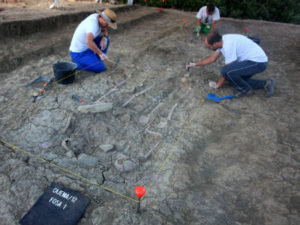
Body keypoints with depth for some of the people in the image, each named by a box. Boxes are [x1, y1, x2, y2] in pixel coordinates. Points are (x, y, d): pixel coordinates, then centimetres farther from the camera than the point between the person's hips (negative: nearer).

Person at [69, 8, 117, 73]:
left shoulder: (96, 16, -2)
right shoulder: (93, 24, -30)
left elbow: (104, 31, 10)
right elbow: (88, 41, -47)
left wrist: (104, 38, -12)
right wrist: (101, 53, -38)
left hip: (85, 48, 9)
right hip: (79, 54, -9)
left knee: (105, 39, 3)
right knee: (101, 68, -19)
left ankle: (96, 61, 11)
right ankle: (76, 64, -1)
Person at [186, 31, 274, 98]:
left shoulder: (228, 45, -27)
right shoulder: (222, 40, 1)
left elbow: (227, 69, -19)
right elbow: (212, 58, 16)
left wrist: (218, 84, -5)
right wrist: (194, 64, 20)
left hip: (258, 62, -10)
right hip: (254, 59, 10)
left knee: (226, 71, -28)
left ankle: (246, 90, -4)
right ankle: (265, 83, 17)